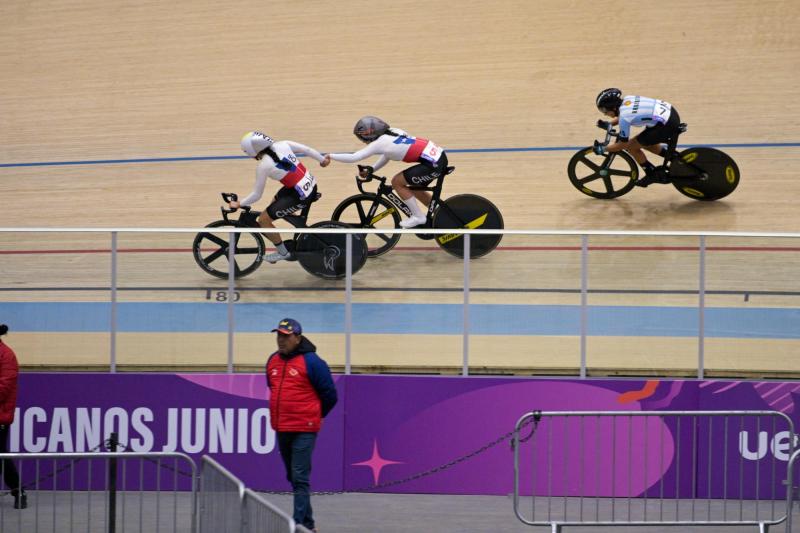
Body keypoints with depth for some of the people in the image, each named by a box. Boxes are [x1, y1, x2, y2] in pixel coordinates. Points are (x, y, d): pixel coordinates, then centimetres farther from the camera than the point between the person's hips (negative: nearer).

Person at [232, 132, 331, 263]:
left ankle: (282, 252, 17)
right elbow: (307, 150, 7)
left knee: (263, 220, 1)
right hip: (312, 184, 8)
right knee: (275, 201, 30)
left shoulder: (263, 166, -17)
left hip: (301, 197, -8)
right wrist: (323, 160, 24)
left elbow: (257, 195, -10)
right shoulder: (282, 145, -2)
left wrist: (239, 204, 6)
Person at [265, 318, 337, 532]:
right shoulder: (273, 361, 9)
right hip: (281, 430, 7)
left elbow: (329, 395, -2)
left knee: (300, 479, -11)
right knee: (293, 477, 14)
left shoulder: (311, 362, -10)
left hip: (304, 431, -7)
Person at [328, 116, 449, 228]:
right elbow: (386, 157, 24)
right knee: (412, 186, 24)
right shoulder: (391, 133, 12)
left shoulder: (379, 143, -11)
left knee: (397, 182, 2)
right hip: (439, 156, 9)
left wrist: (330, 156, -6)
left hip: (434, 164, -9)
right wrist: (371, 170, 13)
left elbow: (353, 157, -13)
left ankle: (418, 217, 9)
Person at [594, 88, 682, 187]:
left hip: (667, 125, -9)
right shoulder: (626, 99, 4)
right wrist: (608, 123, 18)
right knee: (645, 143, 27)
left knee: (631, 147, 4)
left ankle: (652, 175, 17)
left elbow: (622, 144, -7)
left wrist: (601, 149, 3)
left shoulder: (624, 118, -18)